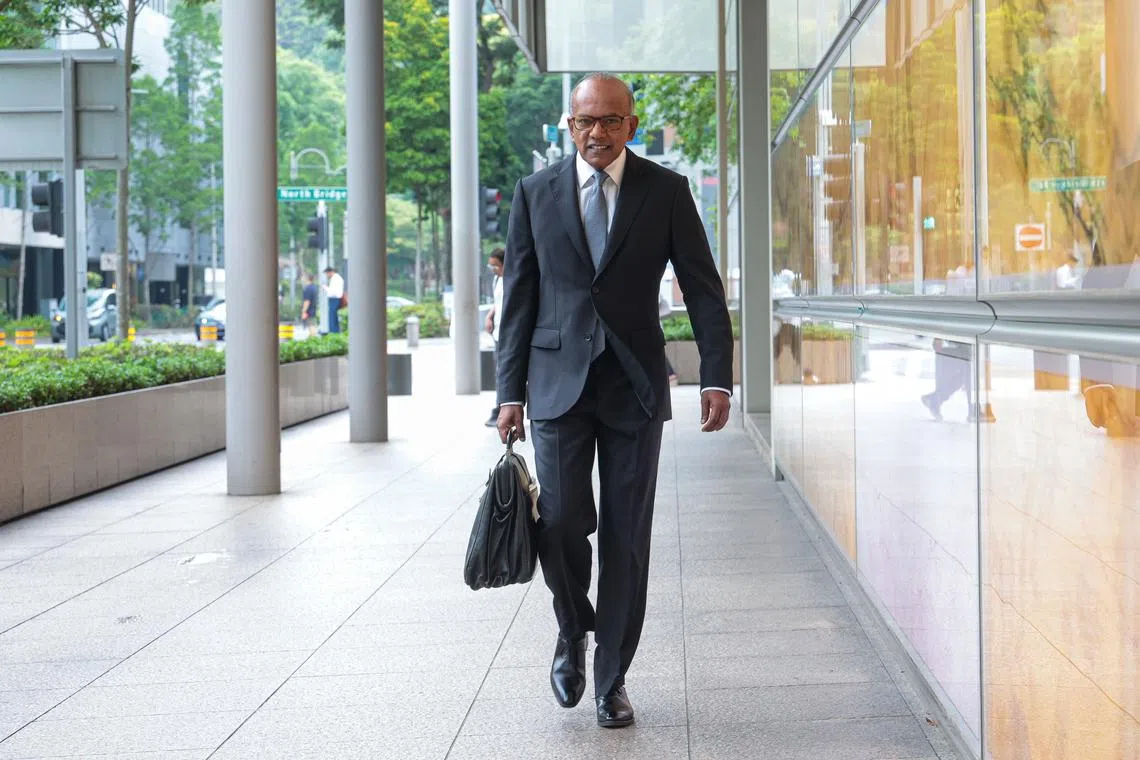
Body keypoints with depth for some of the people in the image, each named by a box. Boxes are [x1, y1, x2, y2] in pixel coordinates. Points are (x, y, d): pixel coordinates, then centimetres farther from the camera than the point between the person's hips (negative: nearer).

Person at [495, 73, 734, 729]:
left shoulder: (666, 190, 2)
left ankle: (612, 677, 15)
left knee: (627, 537, 2)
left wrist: (717, 376, -8)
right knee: (560, 522, -7)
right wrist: (511, 391, 3)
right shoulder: (537, 193, 5)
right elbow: (519, 297, 7)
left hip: (635, 384, 0)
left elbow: (703, 287, 2)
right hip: (560, 380, 0)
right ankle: (574, 632, 23)